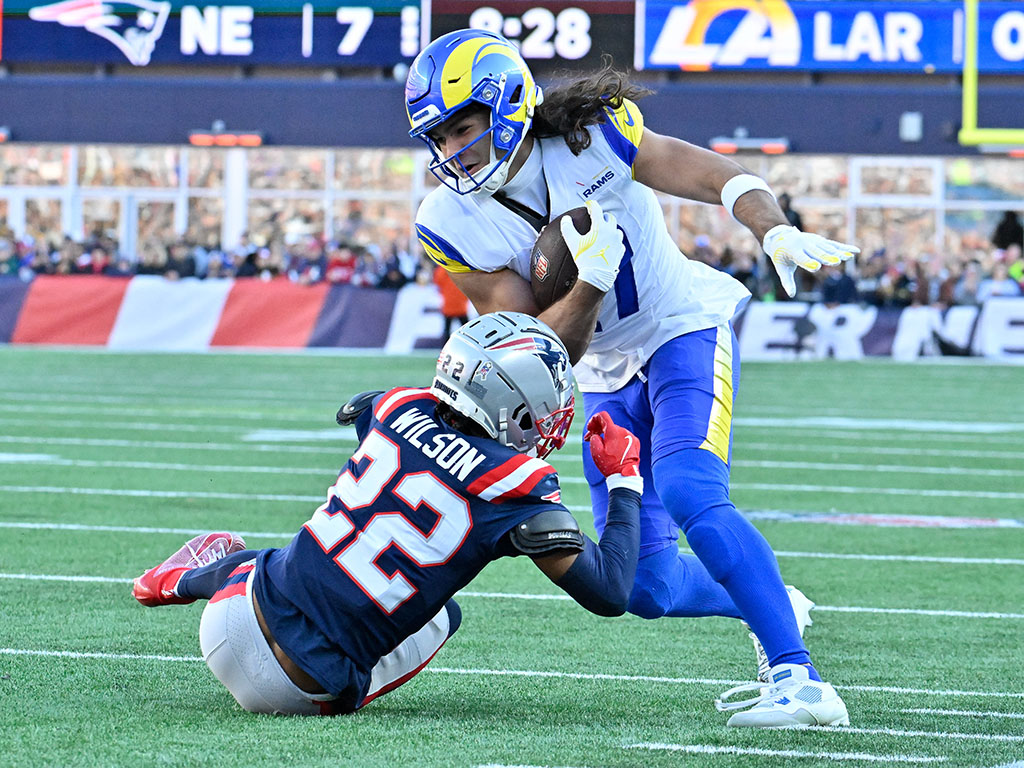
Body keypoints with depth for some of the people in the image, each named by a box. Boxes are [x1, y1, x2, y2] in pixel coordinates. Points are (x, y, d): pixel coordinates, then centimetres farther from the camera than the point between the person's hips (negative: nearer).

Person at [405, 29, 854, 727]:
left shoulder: (591, 135, -20)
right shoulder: (453, 225, -15)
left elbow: (719, 178, -15)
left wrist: (778, 234, -35)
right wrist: (591, 281, -33)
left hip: (685, 329, -4)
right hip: (610, 377, 5)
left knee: (687, 492, -29)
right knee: (648, 586, 2)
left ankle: (798, 680, -31)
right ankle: (775, 605, 31)